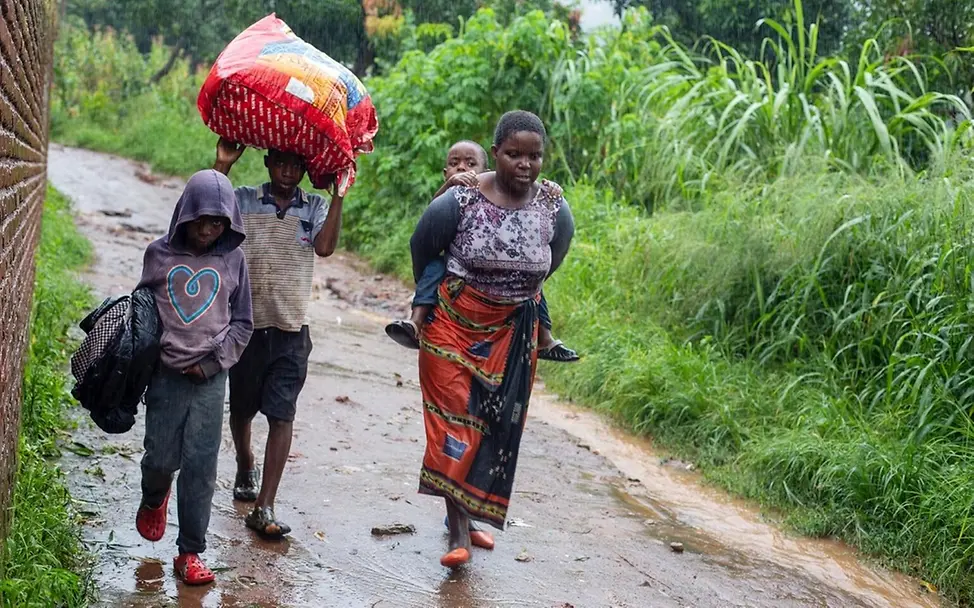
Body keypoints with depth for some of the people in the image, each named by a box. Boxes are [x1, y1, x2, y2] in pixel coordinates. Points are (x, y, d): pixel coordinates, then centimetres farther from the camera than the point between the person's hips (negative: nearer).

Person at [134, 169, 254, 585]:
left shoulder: (232, 260, 4)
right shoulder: (159, 254, 3)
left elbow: (242, 322, 9)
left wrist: (214, 362, -3)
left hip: (210, 379, 0)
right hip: (165, 374, 0)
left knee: (200, 466, -3)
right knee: (160, 459, 3)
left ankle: (191, 552, 7)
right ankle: (154, 500, 39)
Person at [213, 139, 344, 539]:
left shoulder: (314, 208, 5)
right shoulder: (243, 201, 3)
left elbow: (325, 246, -13)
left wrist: (339, 193, -17)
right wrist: (222, 166, -18)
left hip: (291, 330, -1)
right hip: (247, 325, 1)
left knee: (281, 415, -8)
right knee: (242, 408, 16)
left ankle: (264, 508, -9)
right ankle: (245, 468, 45)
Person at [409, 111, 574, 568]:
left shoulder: (555, 209, -10)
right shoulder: (459, 202, -18)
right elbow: (421, 249, 1)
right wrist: (432, 297, 16)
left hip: (512, 333, 3)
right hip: (454, 325, -3)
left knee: (496, 426, 9)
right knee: (455, 420, -7)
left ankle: (471, 514, 27)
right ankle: (459, 532, -5)